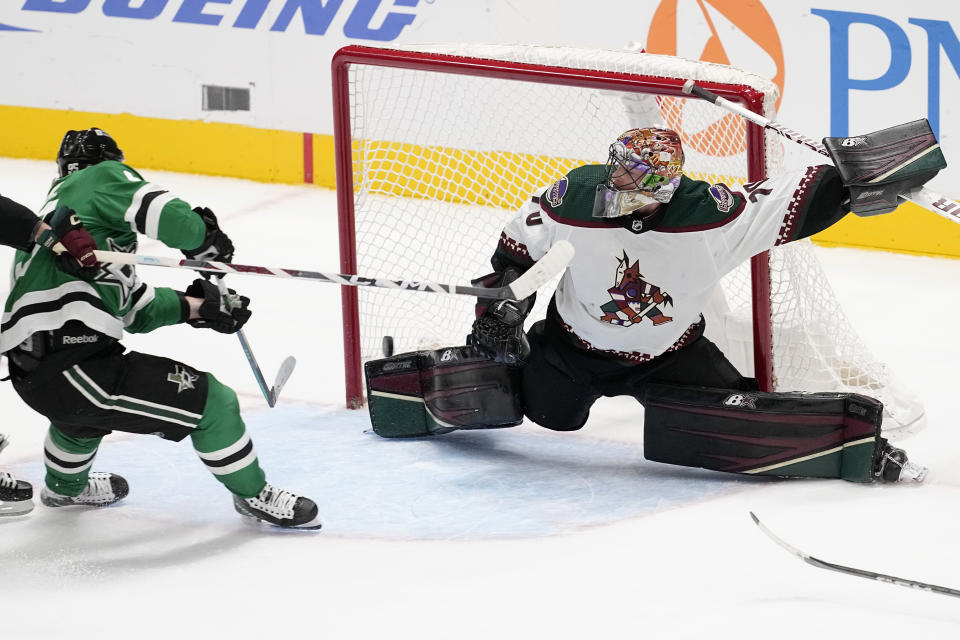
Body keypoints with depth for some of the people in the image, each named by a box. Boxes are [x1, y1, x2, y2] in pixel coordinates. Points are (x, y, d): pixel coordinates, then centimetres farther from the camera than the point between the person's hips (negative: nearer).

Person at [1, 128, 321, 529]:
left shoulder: (54, 209, 28)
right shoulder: (103, 178, 3)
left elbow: (132, 308, 28)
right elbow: (165, 215, -15)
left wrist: (195, 306, 25)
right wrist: (206, 239, 4)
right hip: (72, 369, -9)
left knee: (83, 407, 44)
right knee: (211, 401, -1)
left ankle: (65, 486, 65)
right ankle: (253, 495, 16)